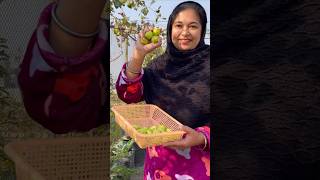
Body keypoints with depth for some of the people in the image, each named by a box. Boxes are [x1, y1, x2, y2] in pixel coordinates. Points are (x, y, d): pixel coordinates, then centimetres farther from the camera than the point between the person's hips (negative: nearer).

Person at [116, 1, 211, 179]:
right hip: (159, 159, 4)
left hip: (200, 162, -3)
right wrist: (139, 55, -19)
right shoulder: (160, 65, 3)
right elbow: (129, 95, -6)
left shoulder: (208, 64, -9)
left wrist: (202, 138, -28)